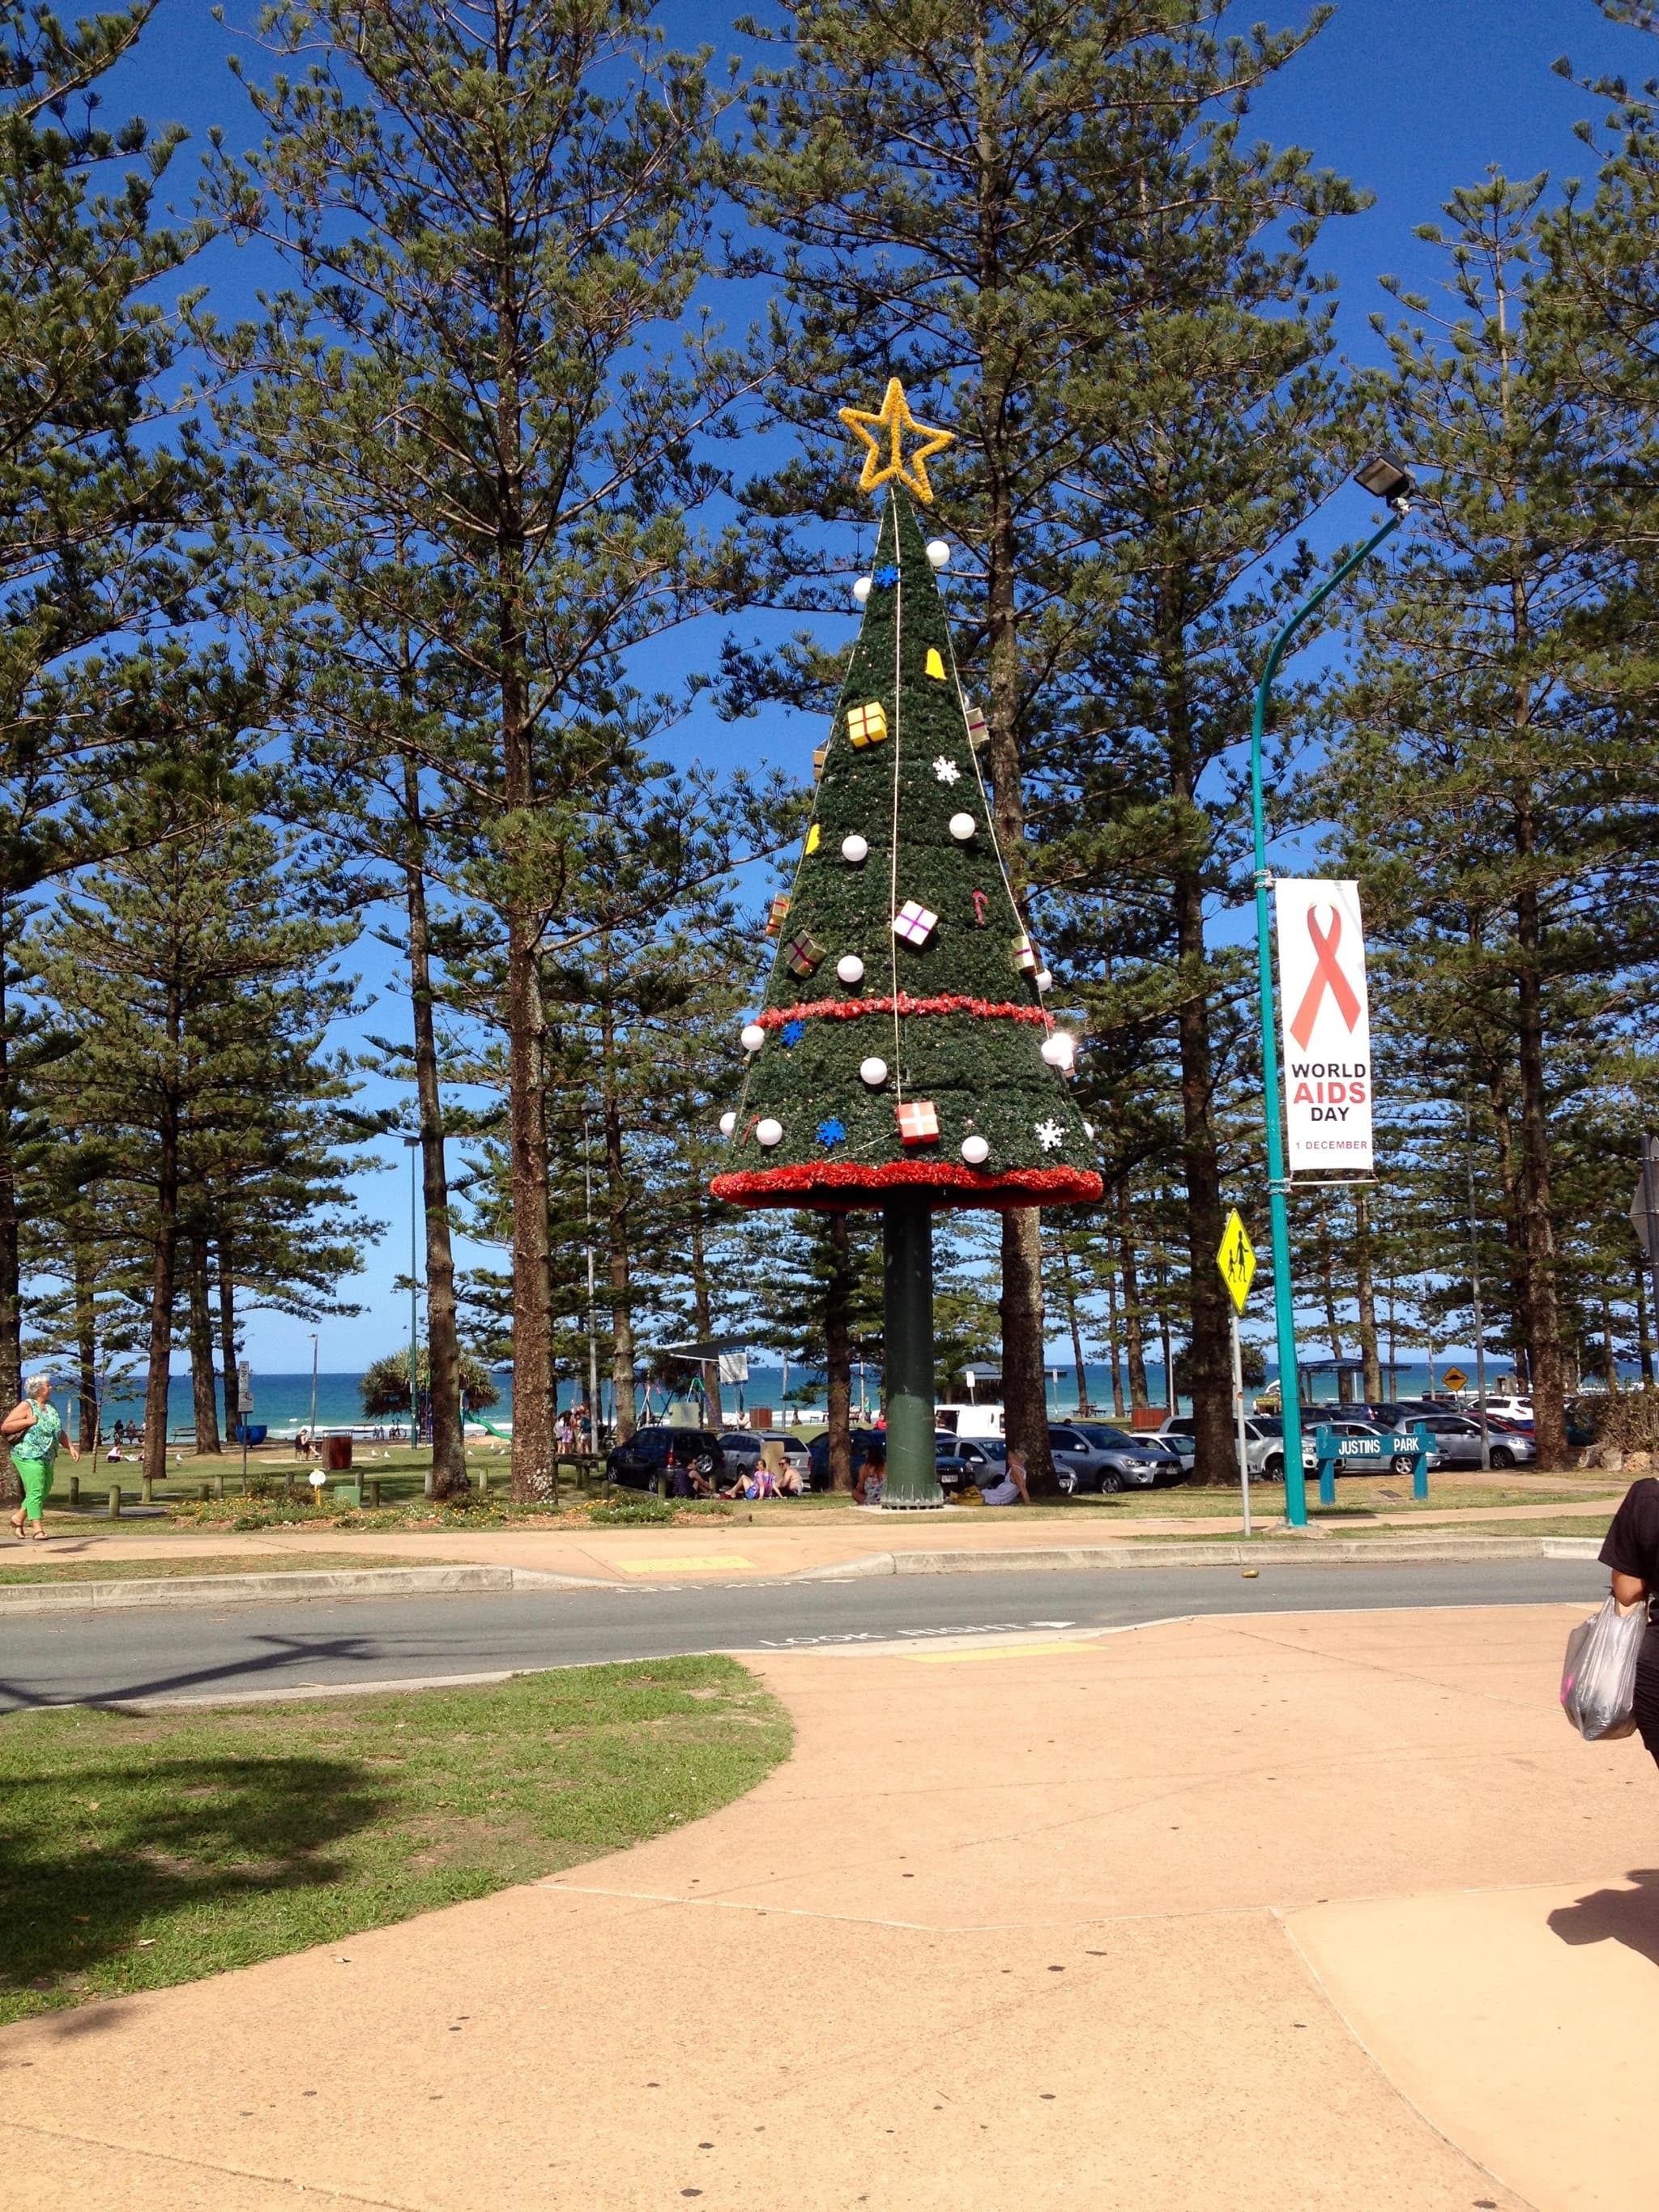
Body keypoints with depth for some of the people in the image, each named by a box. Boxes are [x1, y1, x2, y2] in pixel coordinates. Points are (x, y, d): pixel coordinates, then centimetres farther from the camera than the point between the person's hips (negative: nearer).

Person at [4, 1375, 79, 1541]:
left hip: (48, 1458, 8)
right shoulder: (26, 1406, -7)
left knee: (44, 1492, 12)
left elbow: (59, 1432, 22)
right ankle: (37, 1529, -9)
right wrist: (30, 1421, -18)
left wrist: (71, 1446, 10)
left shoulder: (51, 1407, 14)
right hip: (28, 1457, -8)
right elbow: (5, 1427, -12)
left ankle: (19, 1518, 29)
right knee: (35, 1491, -11)